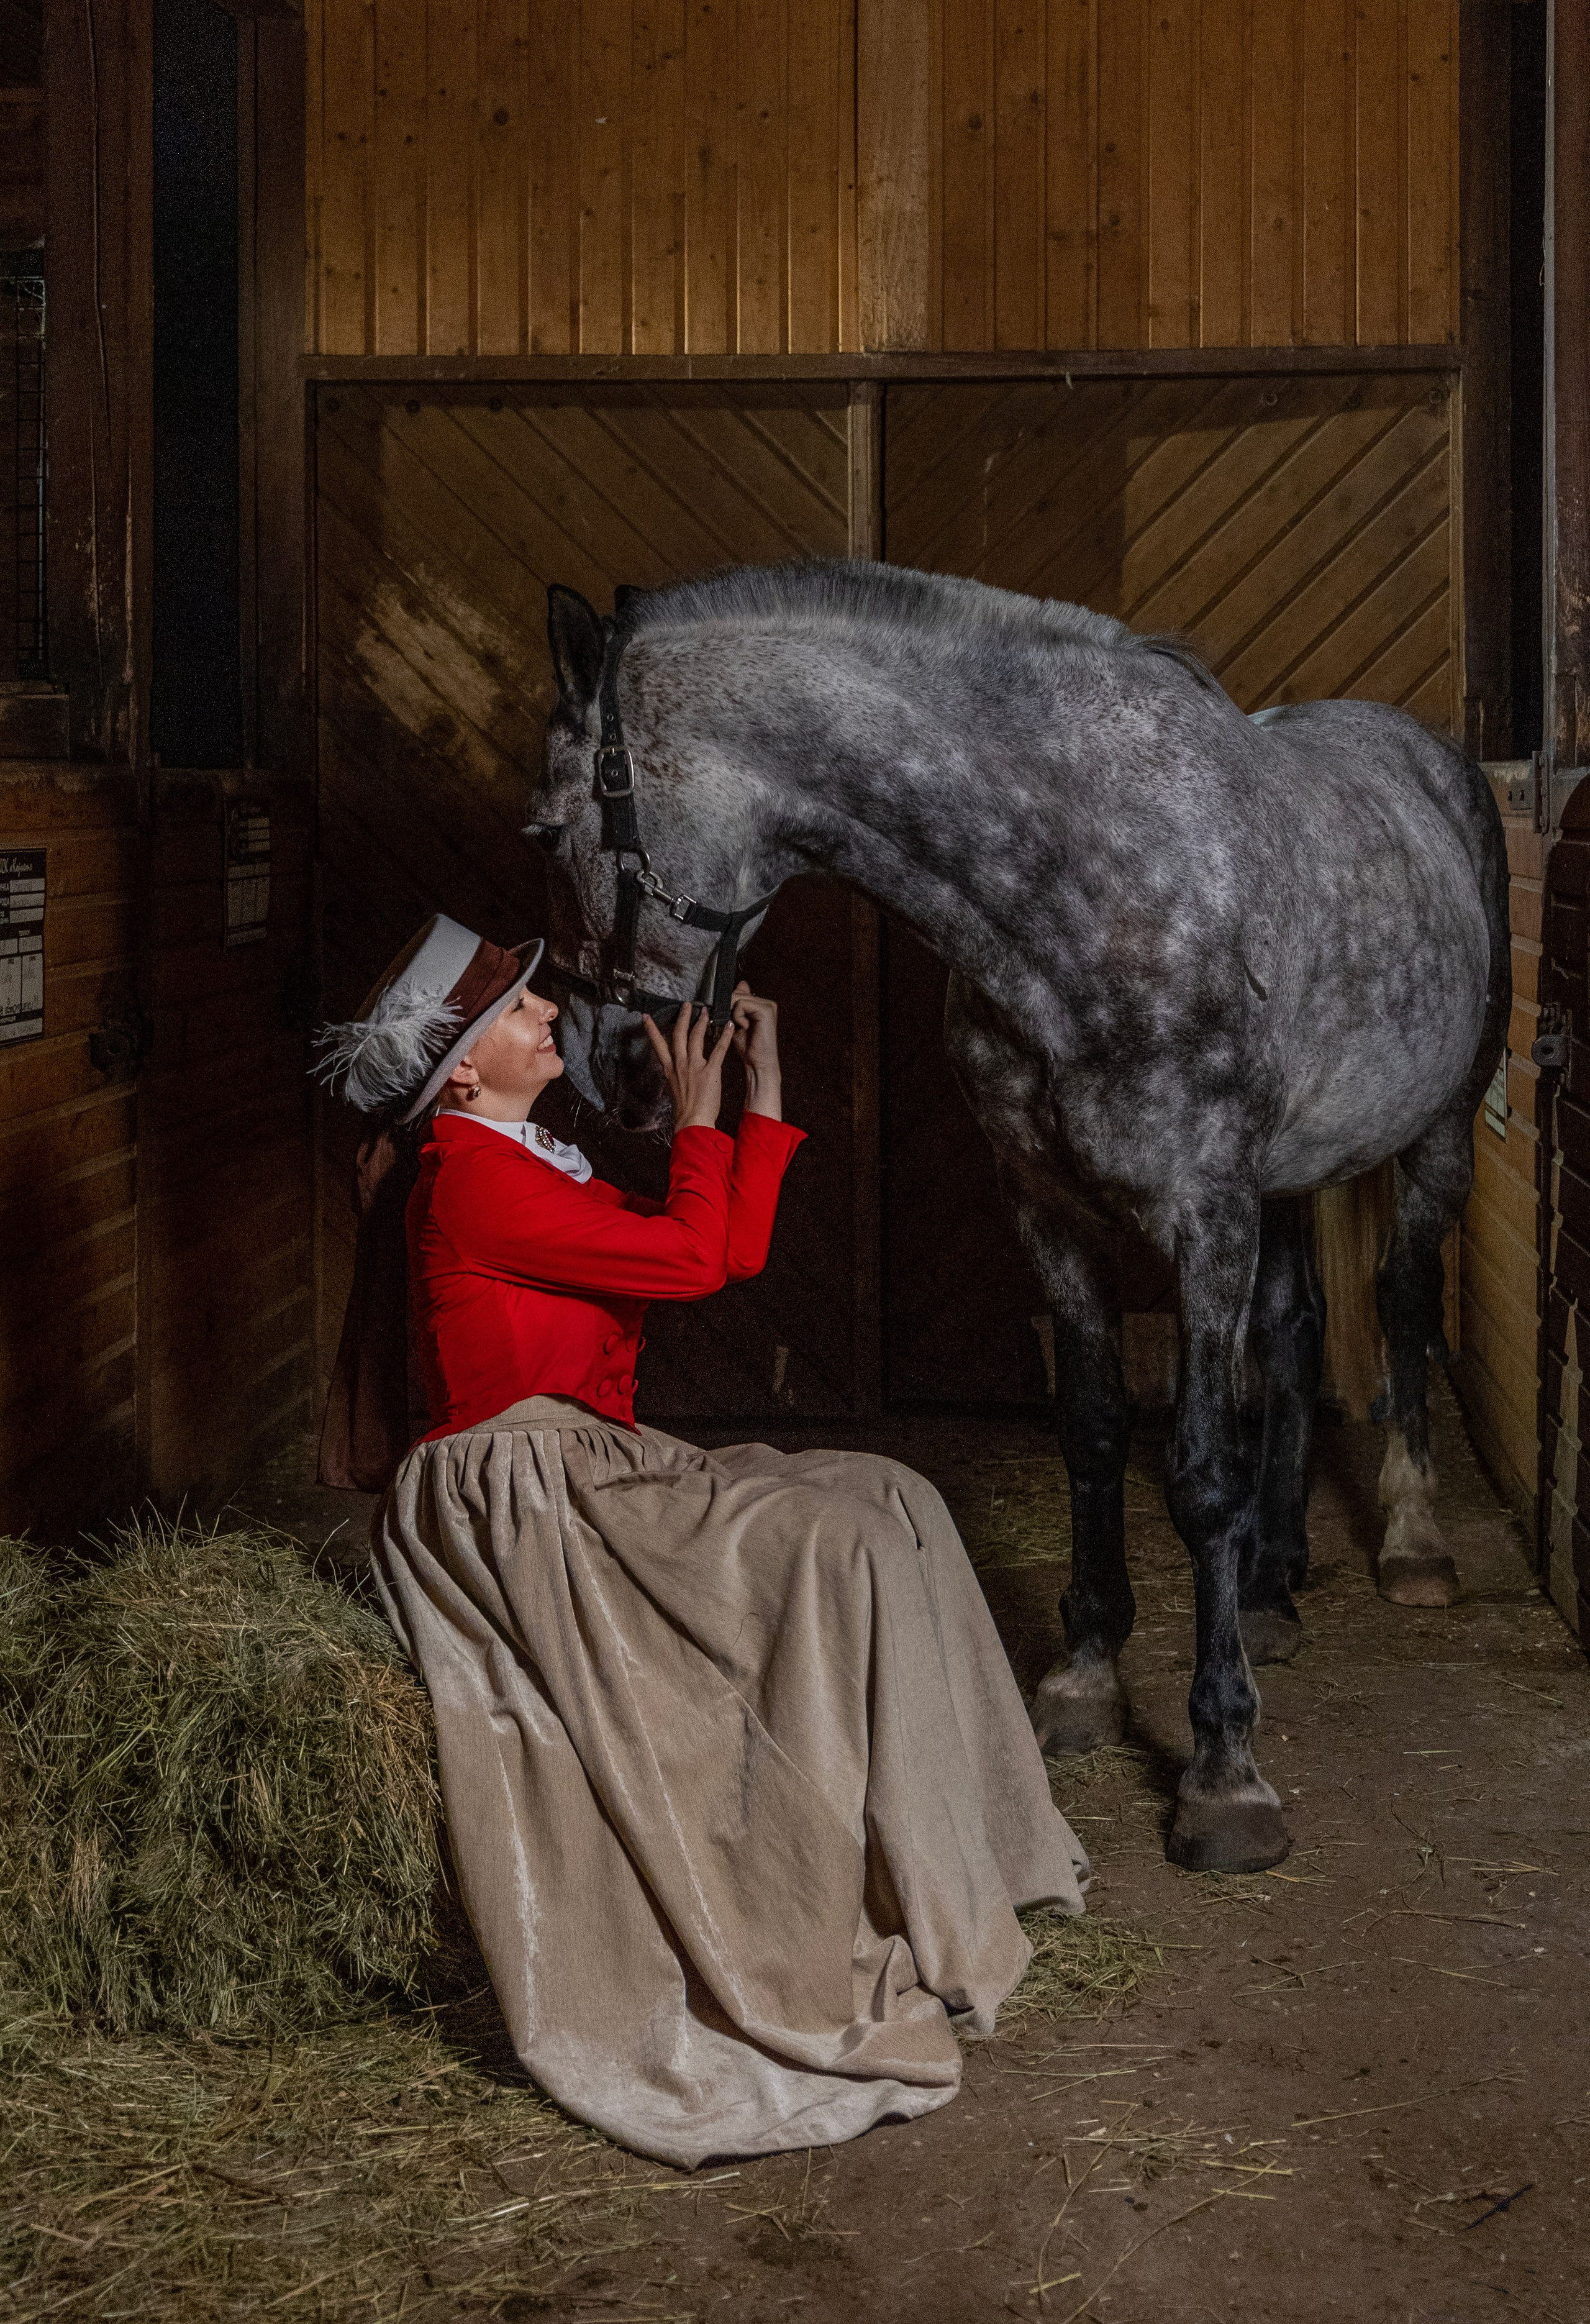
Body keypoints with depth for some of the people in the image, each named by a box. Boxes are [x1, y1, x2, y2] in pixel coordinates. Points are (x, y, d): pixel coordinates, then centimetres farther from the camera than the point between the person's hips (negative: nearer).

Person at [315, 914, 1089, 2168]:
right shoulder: (473, 1181, -14)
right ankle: (896, 1924, -12)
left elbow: (734, 1249, 14)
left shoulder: (533, 1166, 18)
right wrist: (700, 1110, -3)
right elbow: (693, 1259, -15)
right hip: (518, 1494, -10)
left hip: (588, 1473, 10)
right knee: (836, 1539, -20)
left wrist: (764, 1093, 12)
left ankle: (952, 1854, 3)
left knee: (887, 1501, 2)